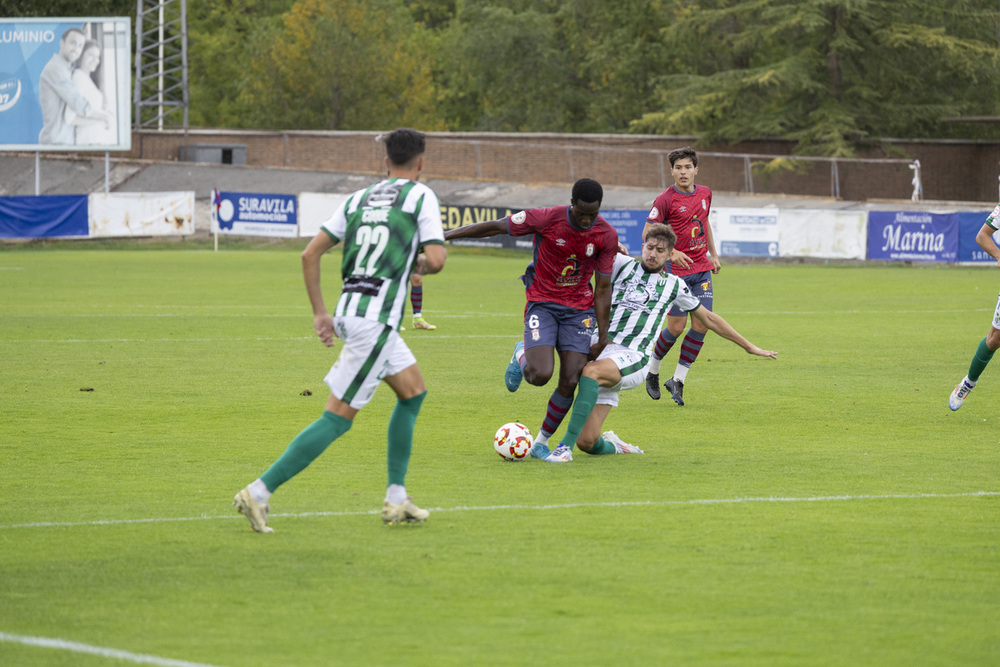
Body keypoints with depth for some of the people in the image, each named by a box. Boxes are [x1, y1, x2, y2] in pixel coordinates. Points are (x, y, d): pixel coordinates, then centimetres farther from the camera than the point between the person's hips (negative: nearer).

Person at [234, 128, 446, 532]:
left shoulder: (359, 198, 16)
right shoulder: (421, 196, -1)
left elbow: (310, 254, 12)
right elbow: (436, 259, -10)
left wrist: (319, 313, 17)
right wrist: (422, 265, 13)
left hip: (349, 310, 8)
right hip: (376, 316, -8)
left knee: (414, 391, 21)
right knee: (338, 418, -6)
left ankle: (396, 499, 19)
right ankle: (259, 493, -12)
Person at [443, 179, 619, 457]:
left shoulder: (607, 236, -9)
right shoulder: (546, 219, -18)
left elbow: (602, 288, 0)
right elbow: (495, 227, -9)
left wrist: (603, 338, 1)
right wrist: (445, 235, -7)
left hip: (579, 309, 2)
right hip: (542, 303, -2)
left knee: (570, 382, -7)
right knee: (540, 375, -20)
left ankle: (541, 443, 12)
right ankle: (522, 355, 18)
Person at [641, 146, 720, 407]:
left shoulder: (705, 194, 8)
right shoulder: (665, 200, -11)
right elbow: (648, 234, -11)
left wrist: (713, 254, 23)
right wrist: (671, 252, -24)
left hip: (701, 270, 5)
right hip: (676, 270, -5)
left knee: (701, 325, -5)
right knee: (676, 327, -7)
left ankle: (677, 380, 7)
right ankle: (652, 370, 20)